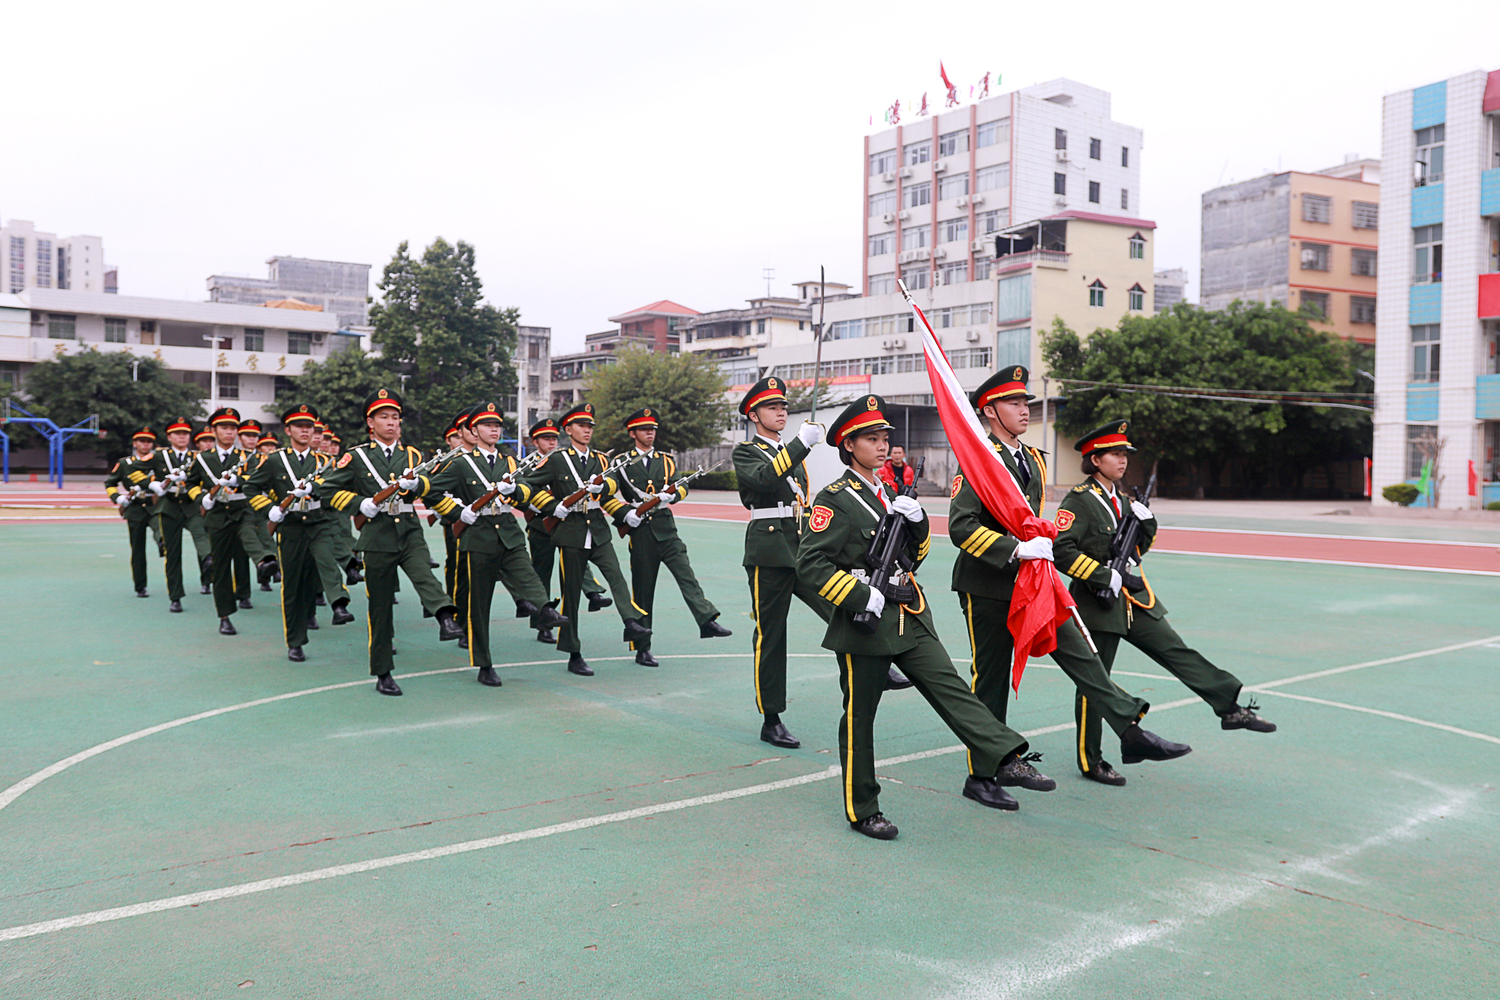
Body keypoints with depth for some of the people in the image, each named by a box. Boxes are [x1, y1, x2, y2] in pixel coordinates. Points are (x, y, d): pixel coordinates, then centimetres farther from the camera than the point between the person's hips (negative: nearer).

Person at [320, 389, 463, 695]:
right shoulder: (356, 457, 4)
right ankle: (382, 674, 14)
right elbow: (328, 488, 5)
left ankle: (445, 618, -54)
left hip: (410, 532, 1)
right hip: (378, 538, -1)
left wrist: (415, 483, -25)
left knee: (424, 574, -30)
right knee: (380, 607, 4)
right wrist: (360, 504, -9)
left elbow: (427, 484, -2)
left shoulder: (411, 455, 13)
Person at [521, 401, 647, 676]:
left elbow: (613, 484, 22)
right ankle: (574, 656, 10)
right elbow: (529, 484, 1)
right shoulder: (557, 459, -1)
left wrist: (602, 485, -1)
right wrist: (554, 507, -9)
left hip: (599, 532, 3)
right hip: (571, 534, -3)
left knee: (616, 576, -22)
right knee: (571, 594, 2)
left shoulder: (598, 459, 12)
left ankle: (631, 624, -34)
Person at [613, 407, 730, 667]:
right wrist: (624, 515, -12)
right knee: (642, 589, 1)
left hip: (666, 529, 2)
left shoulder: (666, 460, 13)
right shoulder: (622, 463, 6)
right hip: (639, 531, -2)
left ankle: (707, 621, -25)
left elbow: (680, 486, -1)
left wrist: (671, 495, -24)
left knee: (685, 574, -15)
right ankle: (642, 648, 7)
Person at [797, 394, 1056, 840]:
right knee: (859, 716, 4)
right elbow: (810, 563, -16)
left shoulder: (890, 493, 15)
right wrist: (864, 597, -21)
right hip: (864, 623, -6)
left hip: (909, 617, 7)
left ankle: (1006, 761, -13)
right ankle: (861, 810, 15)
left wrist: (917, 520, -1)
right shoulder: (834, 499, -9)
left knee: (951, 687, -5)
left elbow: (916, 554, 20)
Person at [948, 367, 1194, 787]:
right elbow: (960, 527, -23)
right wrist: (1016, 549, -26)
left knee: (1078, 651, -1)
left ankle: (1131, 732, -1)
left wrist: (1042, 541, 13)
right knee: (990, 675, 5)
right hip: (988, 585, -7)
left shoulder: (1034, 459, 13)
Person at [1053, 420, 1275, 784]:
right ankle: (1090, 762, 11)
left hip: (1134, 600, 7)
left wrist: (1146, 525, 1)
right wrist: (1102, 574, -23)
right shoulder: (1078, 500, -12)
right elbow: (1061, 549, -21)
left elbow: (1138, 548, 22)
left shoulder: (1122, 499, 14)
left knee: (1179, 653, 1)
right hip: (1097, 604, -7)